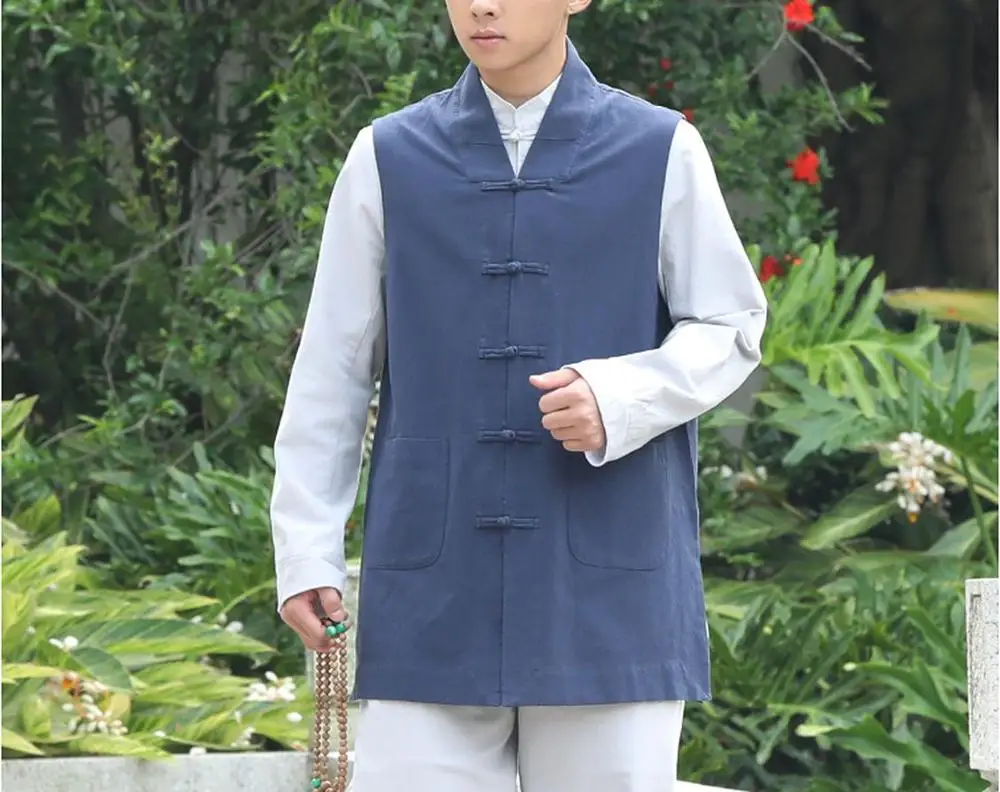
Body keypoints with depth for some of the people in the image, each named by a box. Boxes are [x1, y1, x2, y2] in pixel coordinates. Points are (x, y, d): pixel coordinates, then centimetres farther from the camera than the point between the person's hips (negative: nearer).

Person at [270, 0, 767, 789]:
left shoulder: (660, 152, 3)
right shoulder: (389, 159, 6)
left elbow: (729, 330, 7)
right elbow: (331, 372, 9)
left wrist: (620, 398, -13)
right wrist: (307, 547, 5)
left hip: (606, 582, -1)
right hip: (434, 587, 1)